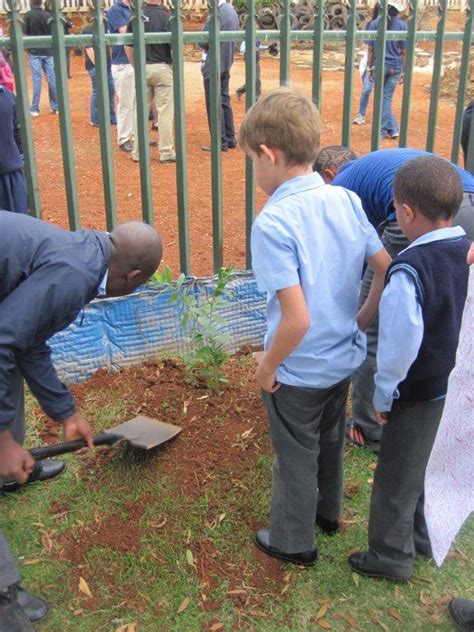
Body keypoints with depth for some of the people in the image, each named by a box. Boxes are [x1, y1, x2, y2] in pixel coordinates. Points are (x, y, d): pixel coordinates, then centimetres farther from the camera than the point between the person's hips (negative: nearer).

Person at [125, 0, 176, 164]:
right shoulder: (166, 17, -10)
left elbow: (128, 46, 5)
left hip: (142, 69, 4)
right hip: (162, 68, -4)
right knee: (165, 112, 2)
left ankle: (138, 152, 15)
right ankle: (166, 153, 4)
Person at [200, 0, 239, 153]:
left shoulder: (218, 13, -20)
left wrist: (205, 47, 3)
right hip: (225, 63, 9)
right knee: (224, 101, 14)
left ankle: (220, 142, 1)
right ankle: (230, 138, 19)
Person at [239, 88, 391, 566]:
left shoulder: (273, 223, -27)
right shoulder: (347, 200, -8)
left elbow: (297, 319, -30)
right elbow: (387, 271, -4)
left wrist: (267, 366, -14)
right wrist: (360, 322, 8)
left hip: (298, 371, -6)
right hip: (344, 358, 7)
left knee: (296, 457, 16)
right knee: (330, 441, 29)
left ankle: (294, 541, 39)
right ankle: (327, 512, 53)